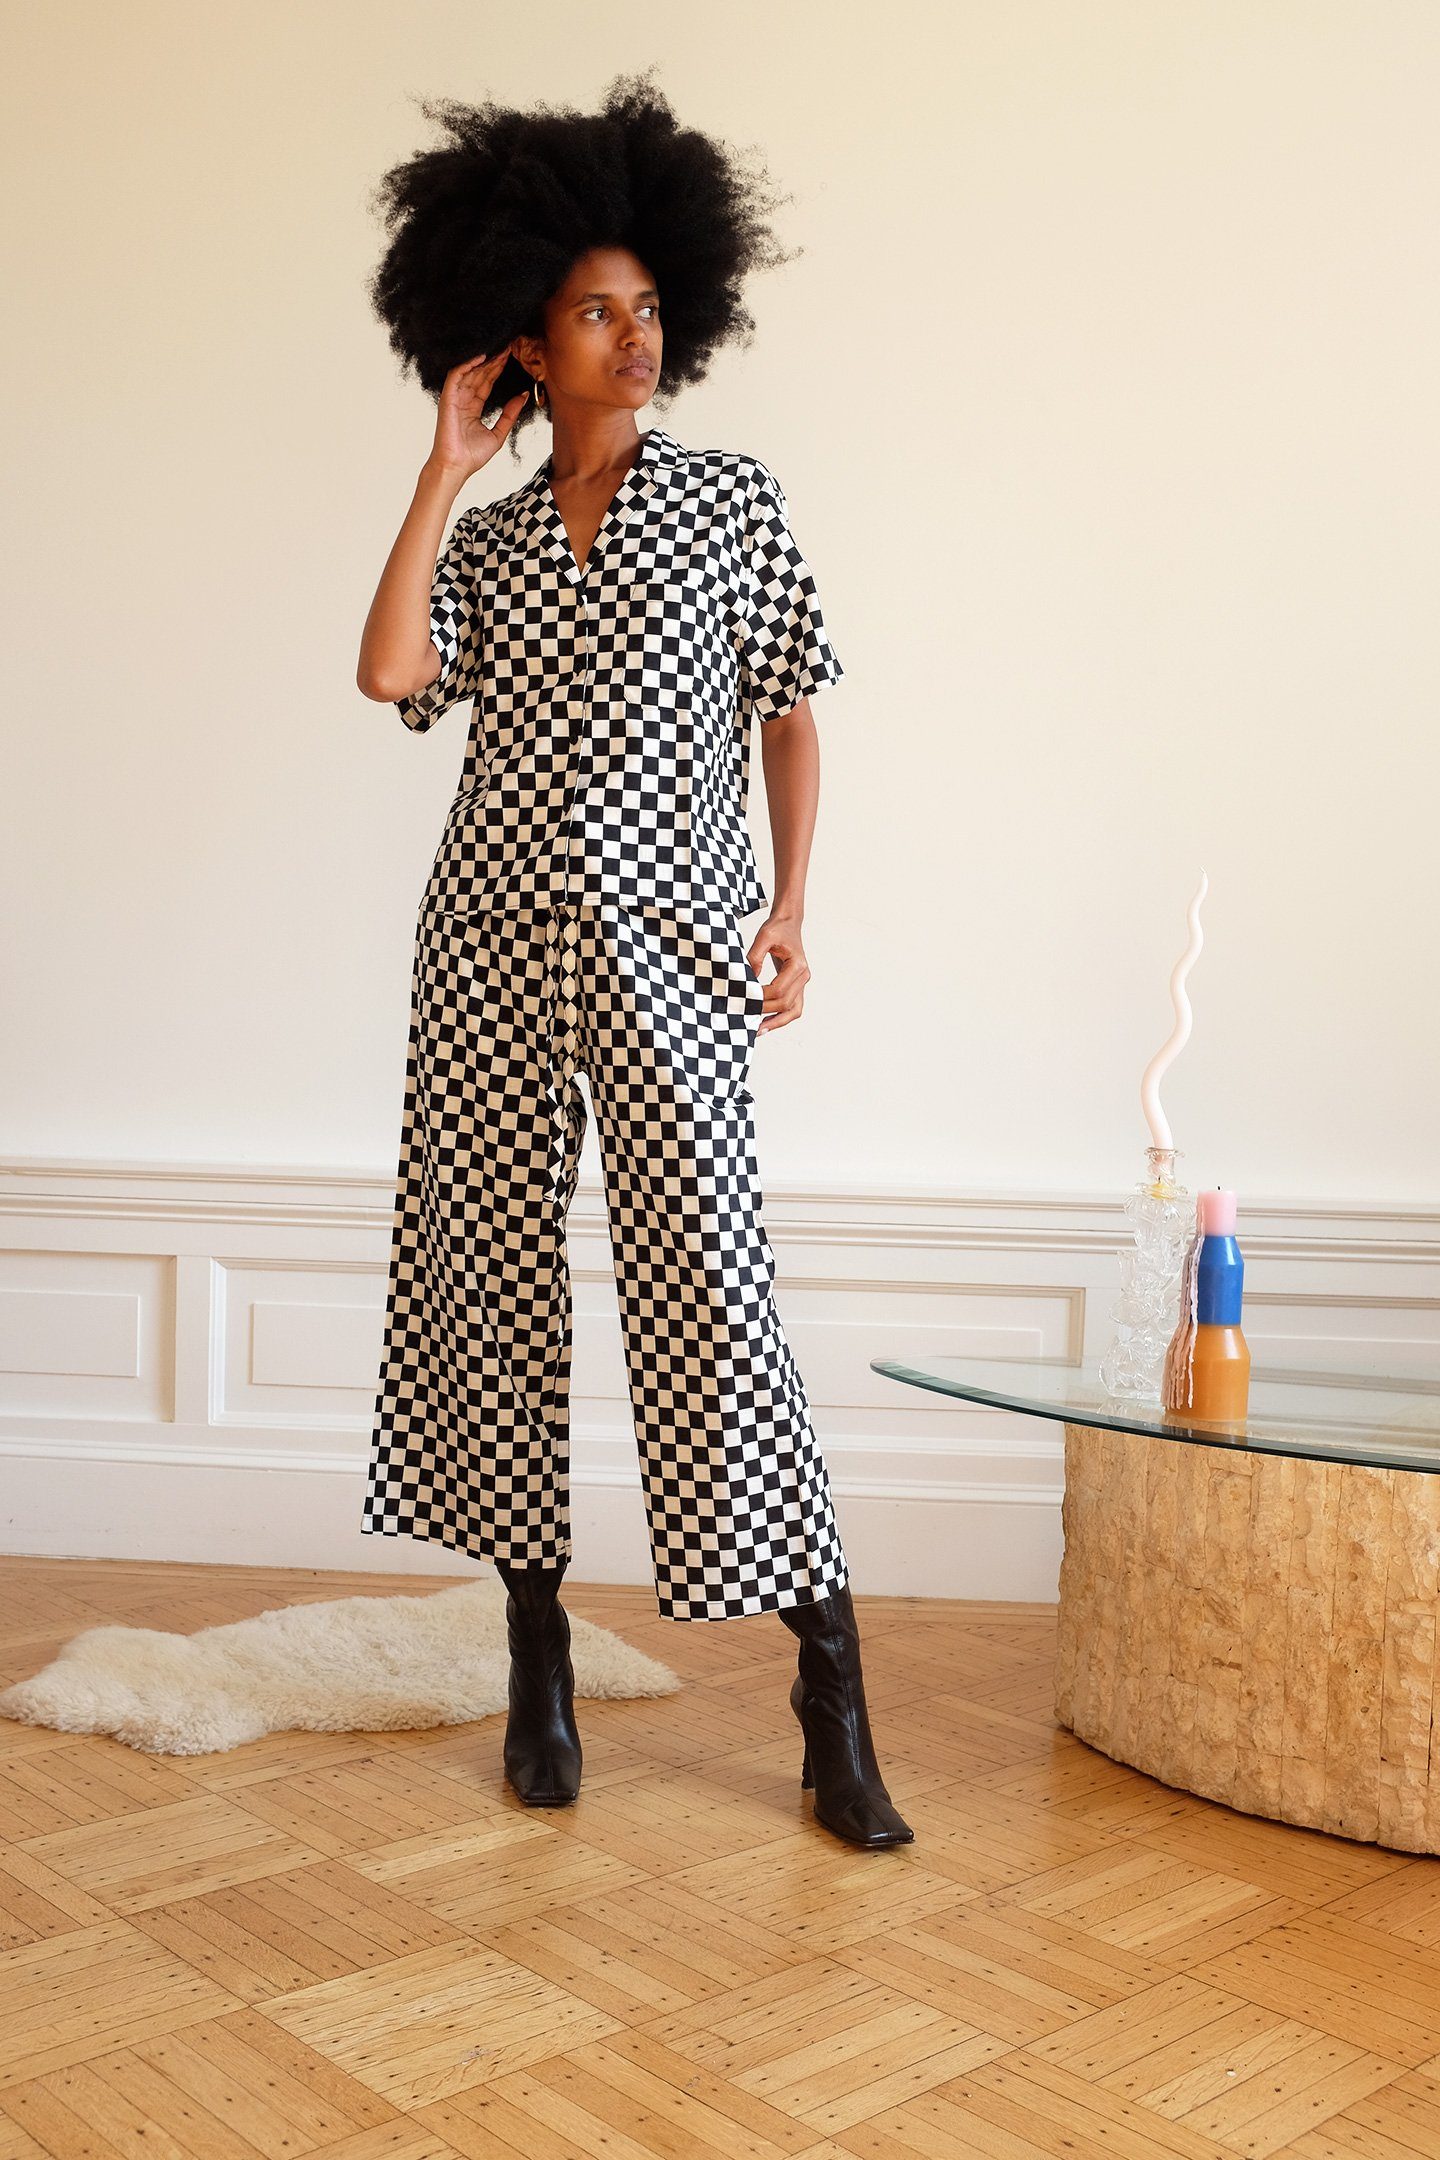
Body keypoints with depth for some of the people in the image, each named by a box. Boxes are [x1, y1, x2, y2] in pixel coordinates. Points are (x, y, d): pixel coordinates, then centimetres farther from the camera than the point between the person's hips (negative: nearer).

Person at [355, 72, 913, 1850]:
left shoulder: (737, 501, 8)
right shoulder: (486, 537, 12)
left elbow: (792, 716, 7)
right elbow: (389, 672, -5)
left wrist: (789, 909, -4)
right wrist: (443, 469, 2)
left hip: (665, 950, -3)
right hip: (491, 943, 4)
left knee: (711, 1285, -11)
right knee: (492, 1277, 5)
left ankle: (832, 1705, -2)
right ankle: (539, 1667, 21)